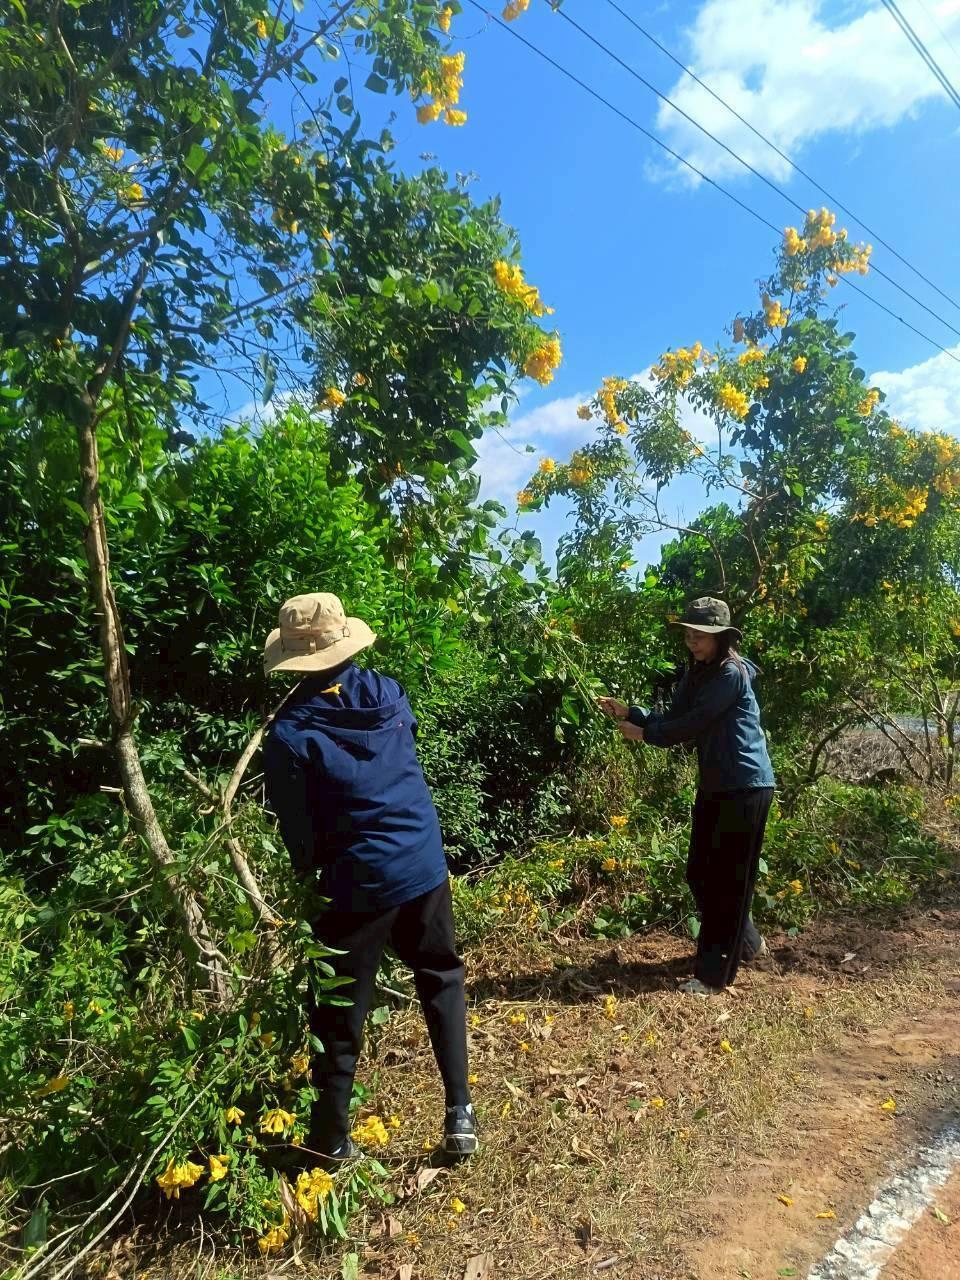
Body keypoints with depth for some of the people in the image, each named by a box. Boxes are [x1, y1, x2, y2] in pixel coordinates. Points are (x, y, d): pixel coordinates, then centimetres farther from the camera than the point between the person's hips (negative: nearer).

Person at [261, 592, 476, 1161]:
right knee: (442, 980, 24)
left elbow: (298, 832, -9)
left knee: (340, 1014, 15)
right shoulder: (387, 691, -3)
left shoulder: (290, 734, -16)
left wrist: (309, 874, 11)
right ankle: (460, 1113, 27)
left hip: (357, 884, -3)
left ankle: (331, 1139, 33)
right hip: (425, 866, 4)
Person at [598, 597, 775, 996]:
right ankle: (746, 942, 37)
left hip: (746, 787, -9)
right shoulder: (696, 673, 9)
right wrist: (629, 712, -8)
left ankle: (714, 974, 9)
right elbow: (672, 719, 5)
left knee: (729, 878, -1)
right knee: (700, 873, 15)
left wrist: (644, 733, -12)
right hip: (714, 786, 9)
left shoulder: (732, 674, -17)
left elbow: (693, 724, -20)